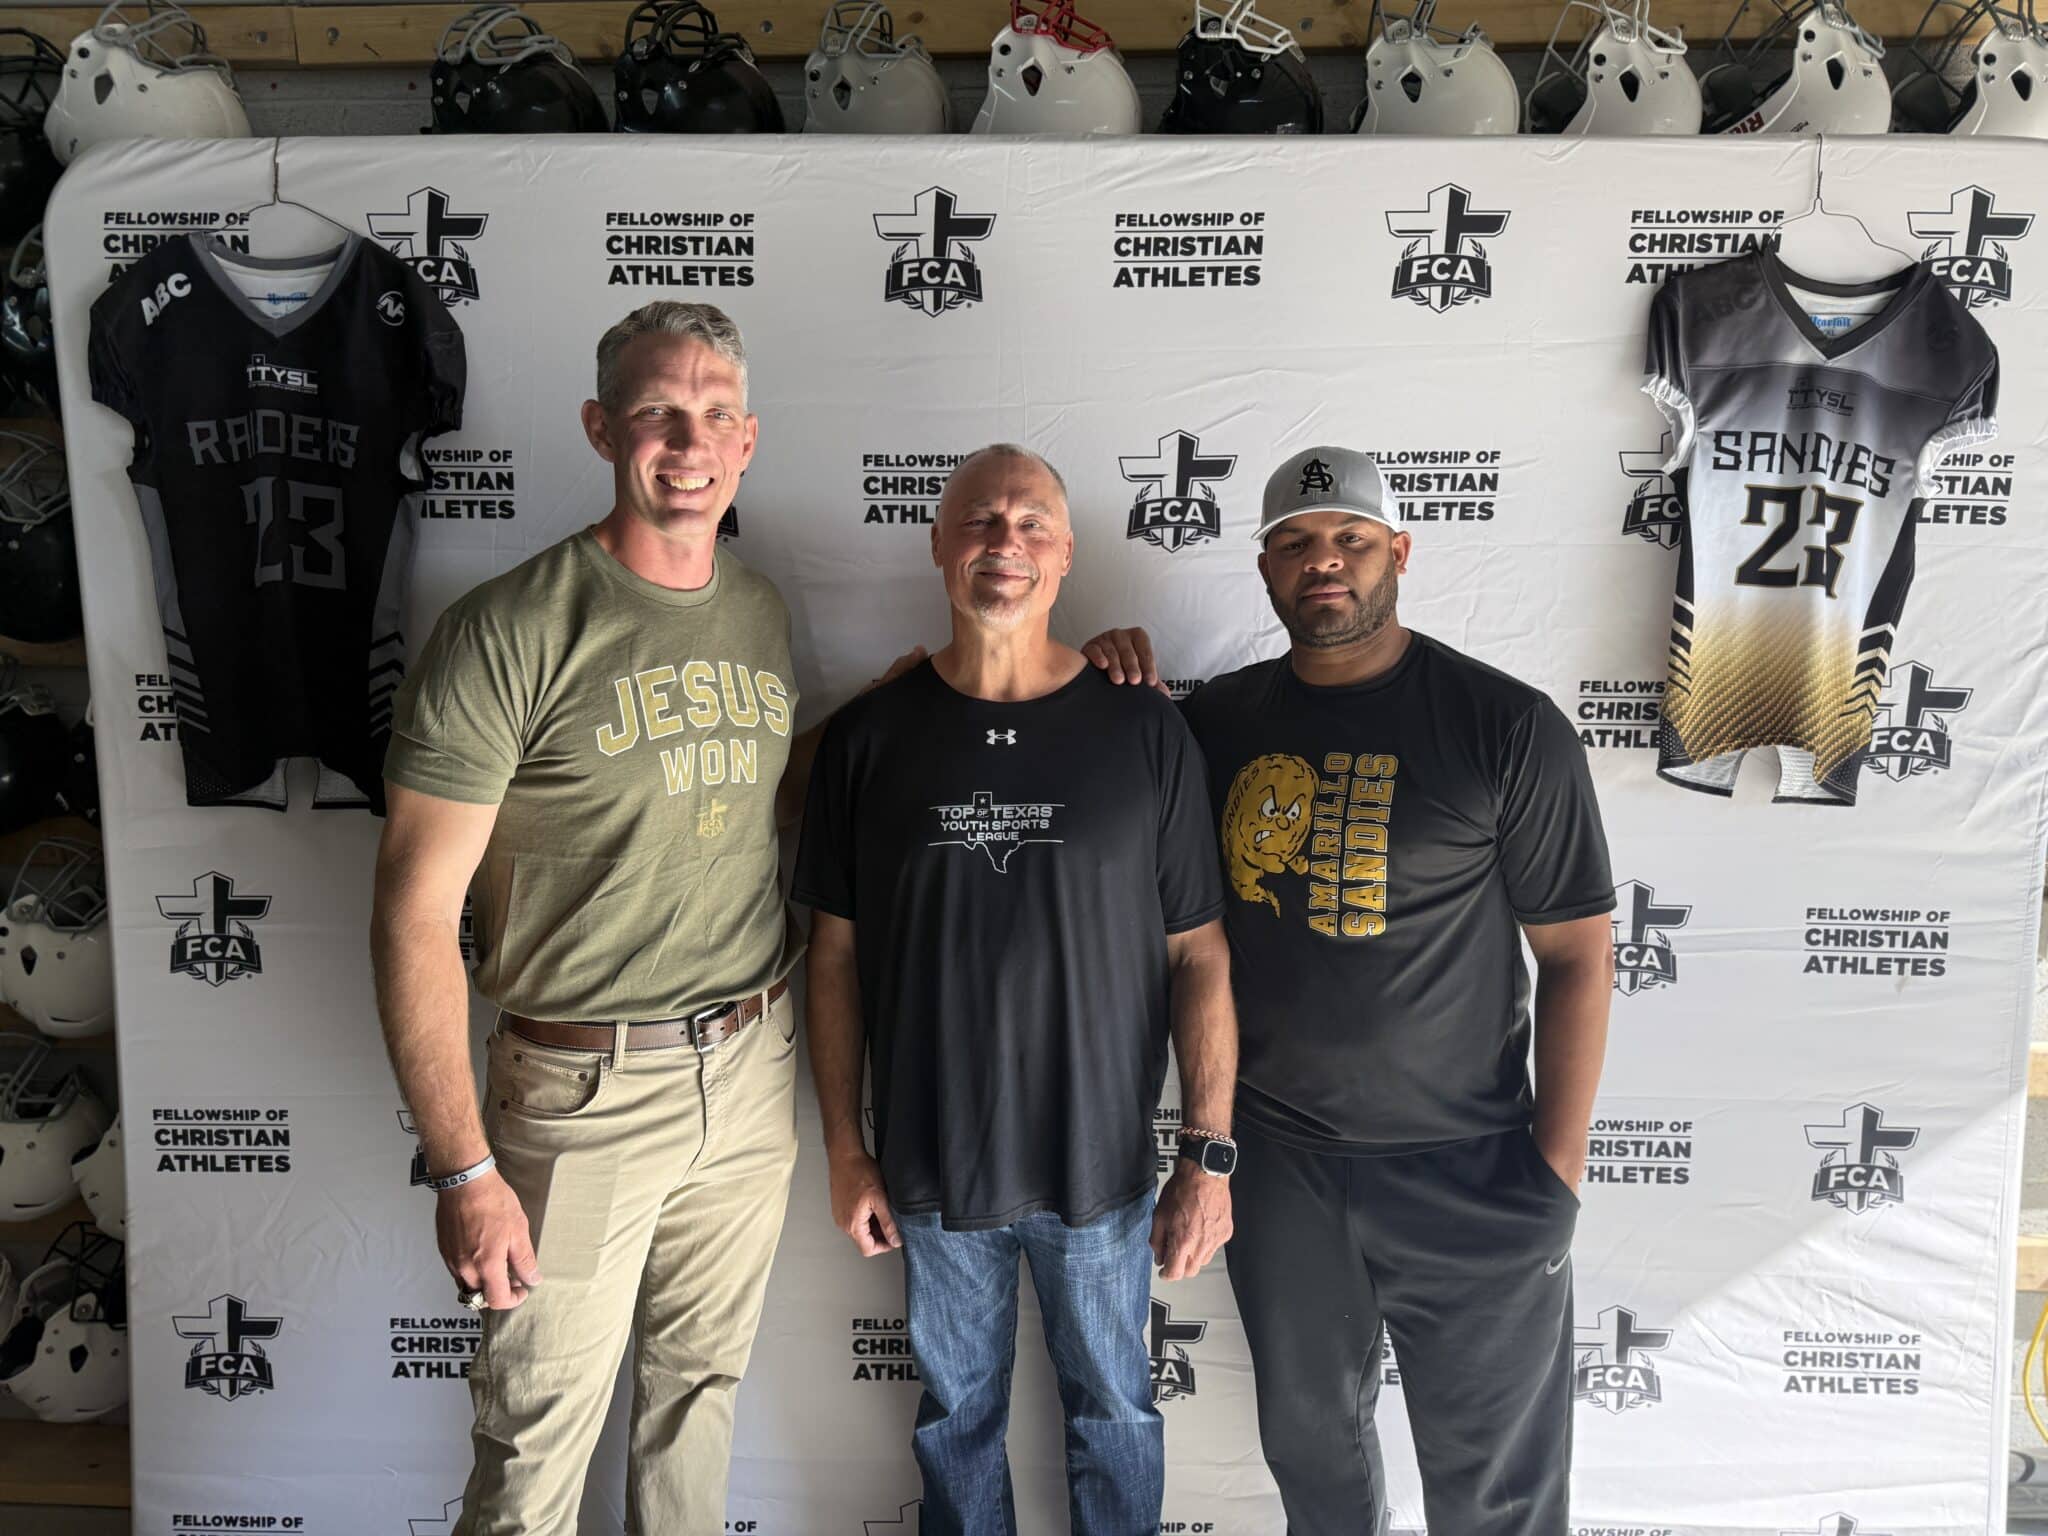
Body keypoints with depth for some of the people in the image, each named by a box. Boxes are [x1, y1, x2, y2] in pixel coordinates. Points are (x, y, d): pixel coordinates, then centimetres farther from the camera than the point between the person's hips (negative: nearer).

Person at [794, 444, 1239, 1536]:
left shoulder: (1143, 732, -8)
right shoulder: (869, 737, -4)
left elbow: (1199, 955, -5)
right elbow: (836, 956, 2)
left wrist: (1210, 1155, -7)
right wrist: (845, 1151, 2)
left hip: (1100, 1162, -1)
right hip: (930, 1163, 1)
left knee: (1112, 1410, 19)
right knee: (956, 1412, 20)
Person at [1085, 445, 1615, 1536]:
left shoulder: (1508, 727, -9)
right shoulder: (1220, 721, 1)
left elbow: (1577, 953, -7)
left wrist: (1559, 1167, -11)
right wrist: (1110, 688, -4)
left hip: (1467, 1169, -3)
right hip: (1278, 1159, 3)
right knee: (1310, 1441, 22)